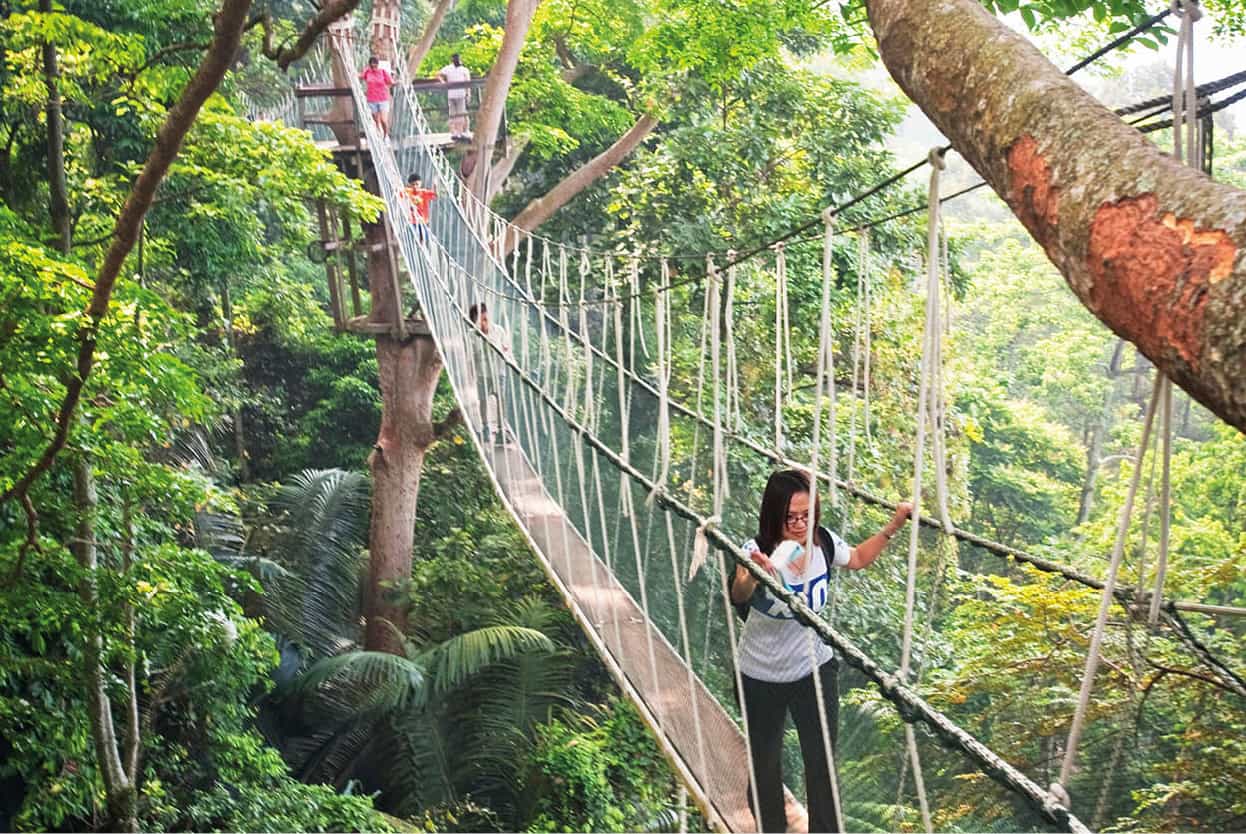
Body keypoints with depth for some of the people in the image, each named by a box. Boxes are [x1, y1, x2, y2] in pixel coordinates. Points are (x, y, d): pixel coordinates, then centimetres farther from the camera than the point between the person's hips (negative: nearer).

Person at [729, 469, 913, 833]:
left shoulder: (823, 542, -15)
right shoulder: (758, 551, -29)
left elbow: (857, 558, 9)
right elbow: (738, 596, -51)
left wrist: (893, 526, -3)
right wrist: (751, 577, -73)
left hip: (815, 669, 2)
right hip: (761, 677, -2)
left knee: (822, 760, 8)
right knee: (764, 761, 16)